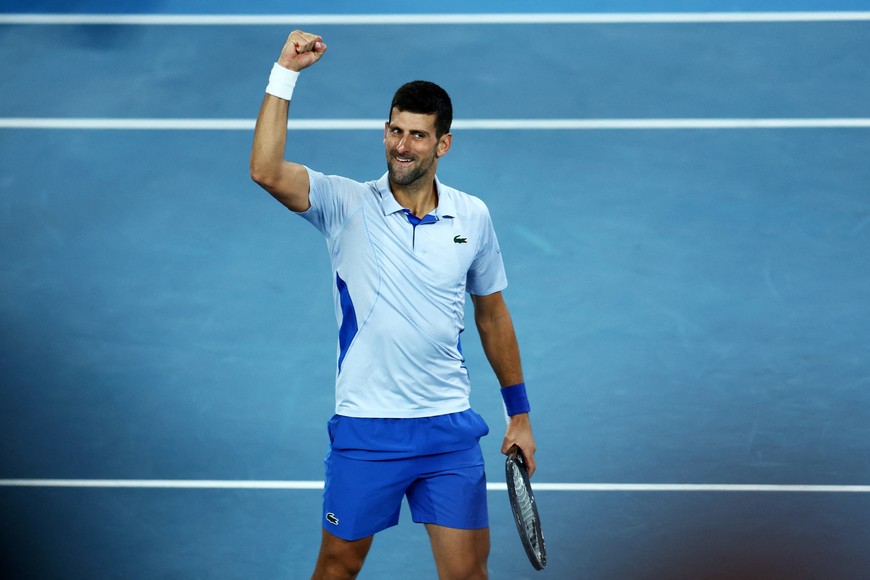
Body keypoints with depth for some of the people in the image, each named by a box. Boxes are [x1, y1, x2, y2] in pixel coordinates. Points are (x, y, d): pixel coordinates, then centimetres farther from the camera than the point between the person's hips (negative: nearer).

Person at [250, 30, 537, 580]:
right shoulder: (348, 204, -5)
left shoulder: (473, 217, 3)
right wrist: (285, 74, -26)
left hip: (450, 429, 2)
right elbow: (266, 171, -22)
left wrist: (520, 413, 16)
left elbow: (493, 314, 15)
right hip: (365, 428, -2)